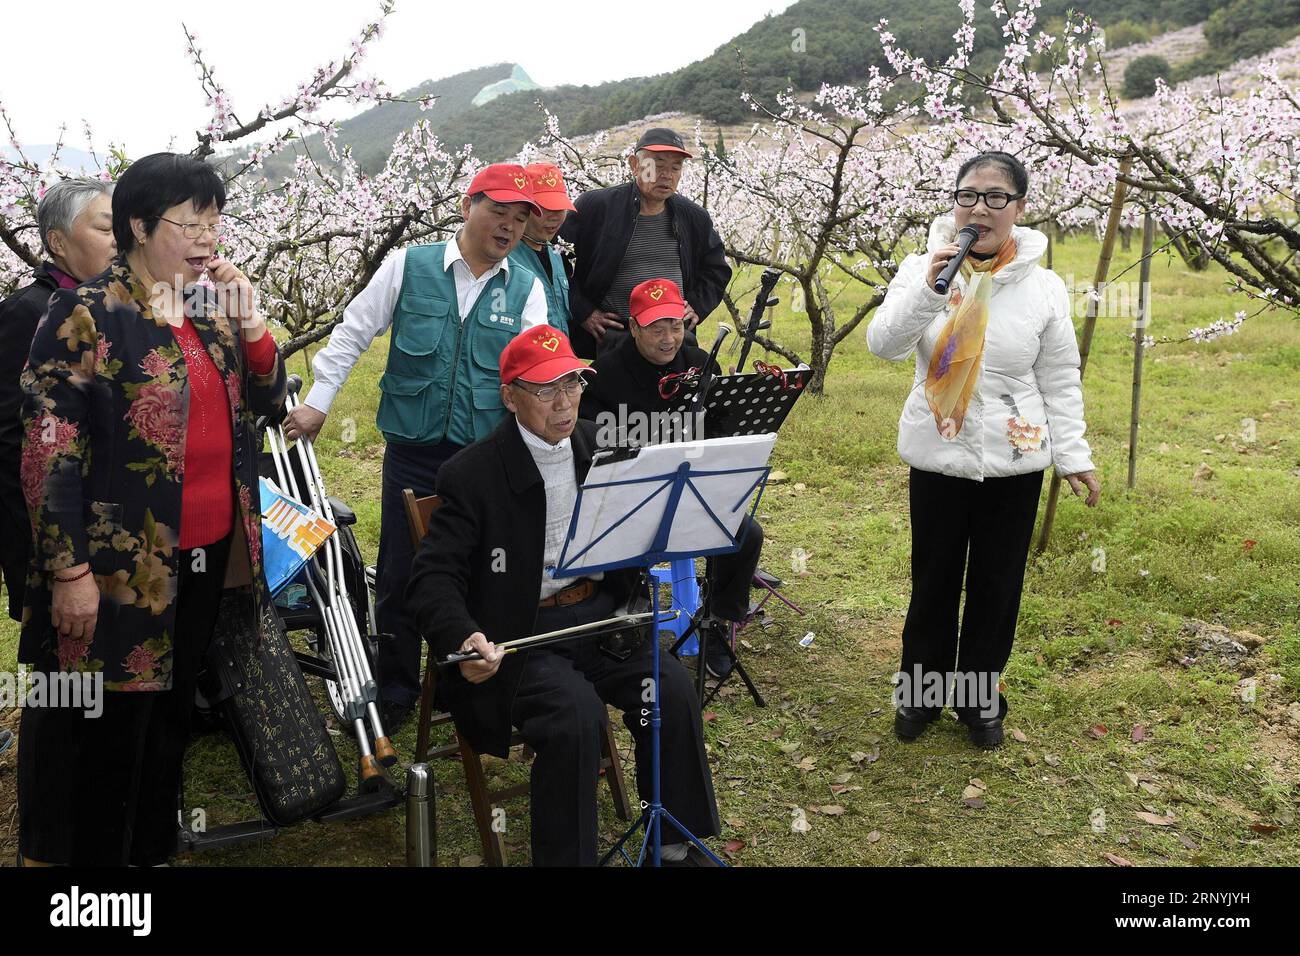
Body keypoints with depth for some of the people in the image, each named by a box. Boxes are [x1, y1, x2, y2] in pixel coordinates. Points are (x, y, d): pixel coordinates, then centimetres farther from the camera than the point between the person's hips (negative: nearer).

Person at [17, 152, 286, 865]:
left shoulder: (208, 310, 9)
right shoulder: (88, 316, -11)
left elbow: (267, 399, 11)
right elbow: (48, 450, -14)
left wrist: (248, 321, -5)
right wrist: (70, 571, -16)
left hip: (208, 553, 7)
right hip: (120, 565, -7)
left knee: (172, 708, 19)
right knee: (103, 731, 4)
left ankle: (152, 845, 36)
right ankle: (88, 853, 23)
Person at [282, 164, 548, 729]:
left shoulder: (526, 290, 5)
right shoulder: (409, 266, 1)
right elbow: (352, 333, 6)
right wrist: (318, 402, 3)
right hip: (413, 454, -1)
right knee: (399, 577, 7)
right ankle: (395, 693, 25)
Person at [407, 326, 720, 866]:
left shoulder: (601, 447, 6)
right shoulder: (472, 475, -11)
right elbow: (434, 577, -17)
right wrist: (463, 638, -35)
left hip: (599, 618, 5)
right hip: (519, 635, -4)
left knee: (672, 689, -17)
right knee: (576, 715, -29)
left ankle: (676, 840, 3)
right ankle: (566, 857, -8)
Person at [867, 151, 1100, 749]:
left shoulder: (1043, 287, -4)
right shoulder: (923, 268, -5)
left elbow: (1060, 382, 2)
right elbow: (883, 345, -16)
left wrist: (1073, 457, 0)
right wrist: (928, 288, -29)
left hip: (1014, 463, 1)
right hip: (937, 458, 0)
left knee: (997, 585, 12)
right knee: (933, 581, 12)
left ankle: (979, 696, 32)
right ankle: (920, 690, 32)